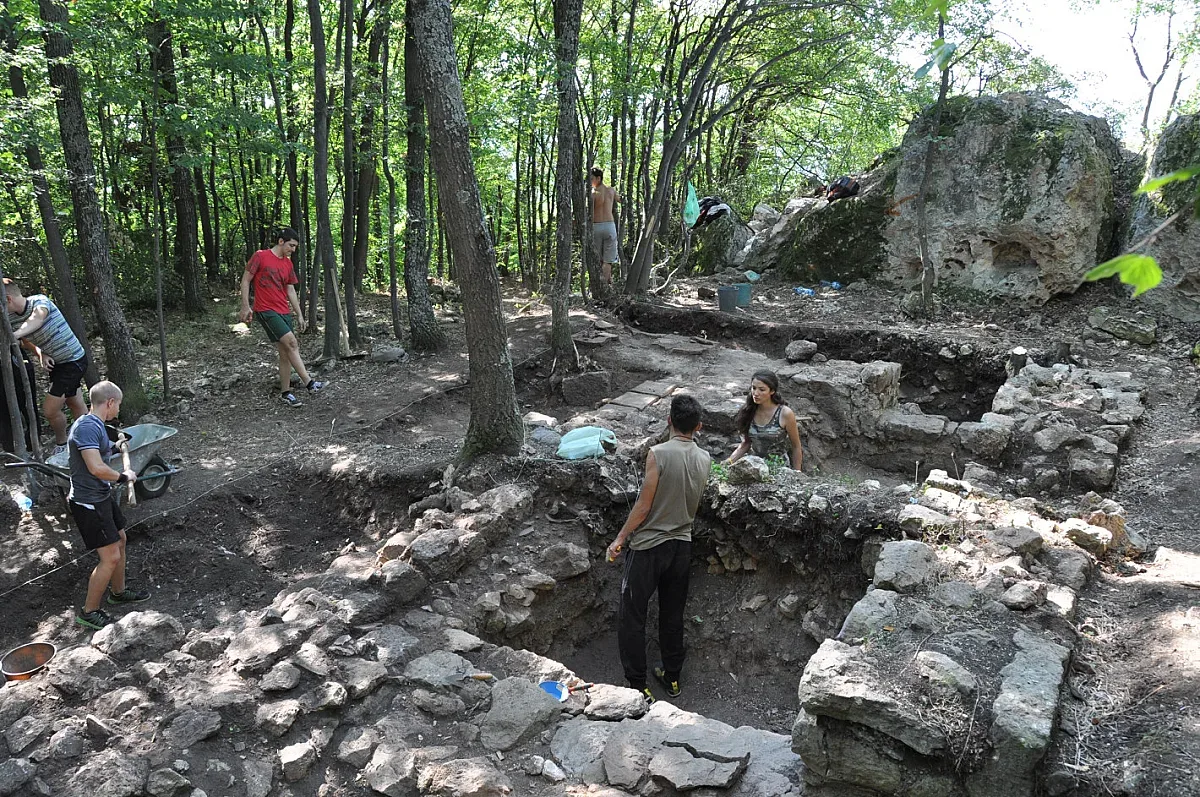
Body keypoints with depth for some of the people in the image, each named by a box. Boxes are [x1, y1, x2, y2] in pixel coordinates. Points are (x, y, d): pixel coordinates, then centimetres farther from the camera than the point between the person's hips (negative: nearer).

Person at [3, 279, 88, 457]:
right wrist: (41, 354, -8)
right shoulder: (11, 319, 0)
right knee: (76, 406, 17)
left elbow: (37, 318, -44)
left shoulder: (40, 301, -22)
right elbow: (26, 341, 14)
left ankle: (61, 444, 19)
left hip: (73, 361, -8)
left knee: (50, 409, -6)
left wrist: (14, 335, -60)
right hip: (56, 363, 8)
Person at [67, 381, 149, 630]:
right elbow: (96, 468, -30)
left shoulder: (95, 425, 9)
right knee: (111, 557, -6)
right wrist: (123, 477, -17)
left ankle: (118, 591, 44)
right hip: (89, 503, -11)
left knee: (119, 541, 24)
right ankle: (89, 612, 9)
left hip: (102, 495, 11)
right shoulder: (87, 427, -24)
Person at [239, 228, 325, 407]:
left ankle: (285, 393, 12)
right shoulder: (260, 256, -5)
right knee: (291, 342, -19)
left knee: (285, 352, 5)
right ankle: (309, 383, -20)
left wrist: (299, 315, 12)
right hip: (266, 311, -7)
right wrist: (245, 306, -9)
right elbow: (245, 280, -3)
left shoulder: (288, 263, 13)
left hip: (284, 312, 7)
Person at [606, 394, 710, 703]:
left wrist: (619, 540, -7)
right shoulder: (704, 459, -1)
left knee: (631, 617, 6)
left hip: (648, 546, -6)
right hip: (682, 545, 6)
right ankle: (672, 677, 31)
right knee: (673, 615, 19)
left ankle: (638, 686, 8)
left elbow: (643, 507, -17)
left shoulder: (659, 454, -18)